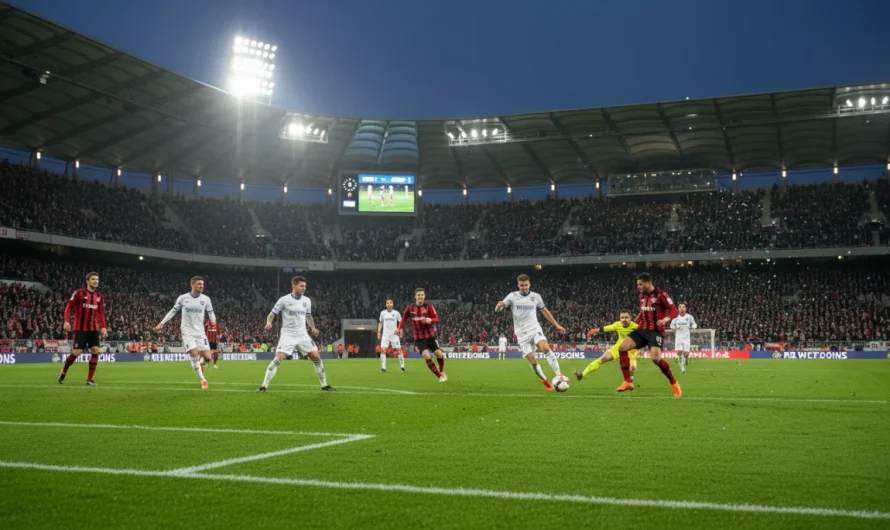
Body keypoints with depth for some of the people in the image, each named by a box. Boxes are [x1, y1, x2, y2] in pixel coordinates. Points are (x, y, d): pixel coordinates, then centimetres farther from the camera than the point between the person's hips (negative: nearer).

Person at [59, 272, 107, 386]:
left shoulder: (99, 296, 9)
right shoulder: (79, 293, -5)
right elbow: (69, 307, -4)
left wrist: (103, 327, 3)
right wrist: (67, 321, -16)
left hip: (94, 329, 4)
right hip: (80, 328, -4)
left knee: (95, 351, -7)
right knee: (76, 352, -6)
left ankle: (90, 379, 2)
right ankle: (63, 373, 21)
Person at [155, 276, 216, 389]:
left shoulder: (206, 299, 1)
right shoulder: (182, 298, -2)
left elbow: (210, 313, 6)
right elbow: (173, 311, 9)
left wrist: (213, 321, -16)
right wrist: (161, 324, 7)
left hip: (200, 332, 2)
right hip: (187, 332, -2)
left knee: (207, 357, -7)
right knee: (194, 355, -14)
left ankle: (199, 364, 29)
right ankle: (202, 380, -1)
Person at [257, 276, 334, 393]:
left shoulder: (307, 300, 5)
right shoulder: (284, 300, -9)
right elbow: (272, 314, -4)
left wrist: (312, 327, 1)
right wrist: (269, 322, -25)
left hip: (302, 335, 4)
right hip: (287, 335, -4)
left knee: (316, 357, 0)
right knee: (278, 359, -17)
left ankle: (324, 385, 13)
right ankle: (264, 386, -9)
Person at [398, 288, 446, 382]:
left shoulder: (429, 307, -4)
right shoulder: (410, 308, 1)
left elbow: (437, 319, -8)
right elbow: (404, 318, 17)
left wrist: (430, 320, -29)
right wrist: (400, 328, 6)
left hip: (430, 336, 0)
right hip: (418, 338, 0)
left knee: (439, 354, -2)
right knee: (427, 357, -16)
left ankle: (442, 371, 31)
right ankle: (439, 377, -4)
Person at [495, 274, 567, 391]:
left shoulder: (536, 296, 3)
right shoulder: (512, 296, -2)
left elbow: (545, 311, 17)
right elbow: (498, 310, -6)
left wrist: (557, 325, 15)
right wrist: (499, 305, -32)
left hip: (535, 329, 0)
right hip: (522, 333, 0)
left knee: (546, 348, -28)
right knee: (532, 360, -7)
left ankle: (559, 375, -22)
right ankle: (545, 381, 12)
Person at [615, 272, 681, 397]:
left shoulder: (661, 295, -10)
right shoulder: (642, 295, 12)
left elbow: (674, 311, -14)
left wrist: (666, 319, -32)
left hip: (656, 331, -7)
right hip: (642, 330, 7)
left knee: (656, 358, -25)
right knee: (622, 347, -13)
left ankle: (674, 382, 1)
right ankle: (627, 382, -6)